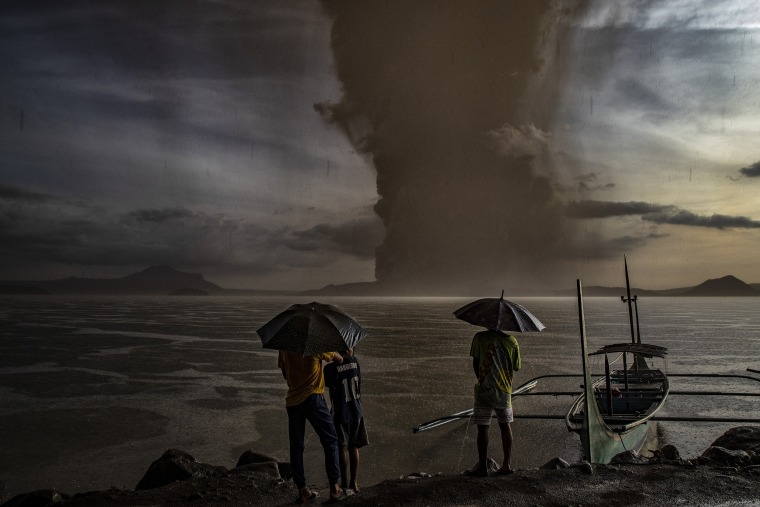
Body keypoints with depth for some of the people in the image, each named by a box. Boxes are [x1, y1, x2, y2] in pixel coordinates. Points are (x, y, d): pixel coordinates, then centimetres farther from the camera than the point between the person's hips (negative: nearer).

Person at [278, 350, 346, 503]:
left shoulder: (285, 349, 5)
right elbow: (340, 359, 0)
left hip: (292, 401, 5)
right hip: (312, 398, -4)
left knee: (296, 446, 11)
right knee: (330, 441, 6)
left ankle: (302, 490, 13)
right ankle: (335, 487, 4)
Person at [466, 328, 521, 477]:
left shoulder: (480, 337, -7)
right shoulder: (512, 341, 1)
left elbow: (475, 363, -2)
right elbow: (515, 367, 6)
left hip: (485, 391, -3)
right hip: (505, 391, 3)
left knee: (482, 427, 3)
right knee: (505, 425, 15)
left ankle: (482, 466, 7)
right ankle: (507, 464, 18)